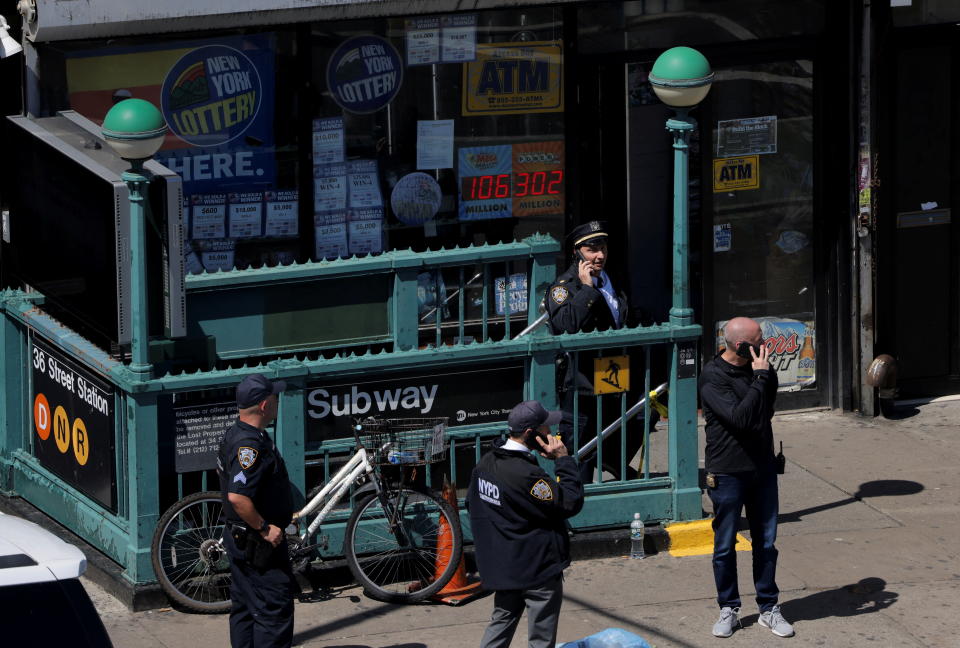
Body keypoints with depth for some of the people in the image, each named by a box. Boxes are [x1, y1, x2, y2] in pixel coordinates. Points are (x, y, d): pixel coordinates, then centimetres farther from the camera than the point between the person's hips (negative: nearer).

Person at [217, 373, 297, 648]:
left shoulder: (234, 434, 9)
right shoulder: (251, 444, -24)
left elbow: (222, 471, 25)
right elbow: (238, 496, -33)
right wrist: (265, 528, -22)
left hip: (241, 540, 11)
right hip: (259, 543, -11)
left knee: (245, 609, 16)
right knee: (275, 607, -7)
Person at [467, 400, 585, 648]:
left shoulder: (486, 463, 2)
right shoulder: (526, 474, -26)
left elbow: (472, 502, 15)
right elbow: (570, 502, -24)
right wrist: (564, 459, -19)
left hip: (502, 567, 8)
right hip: (538, 570, -8)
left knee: (501, 623, 20)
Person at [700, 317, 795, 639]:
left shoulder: (756, 368, 4)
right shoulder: (713, 377, -16)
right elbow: (740, 417, -27)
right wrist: (761, 378, -24)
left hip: (762, 467, 6)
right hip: (728, 473, -5)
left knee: (766, 542, 10)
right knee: (725, 545, 7)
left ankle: (769, 608, 20)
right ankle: (729, 609, 20)